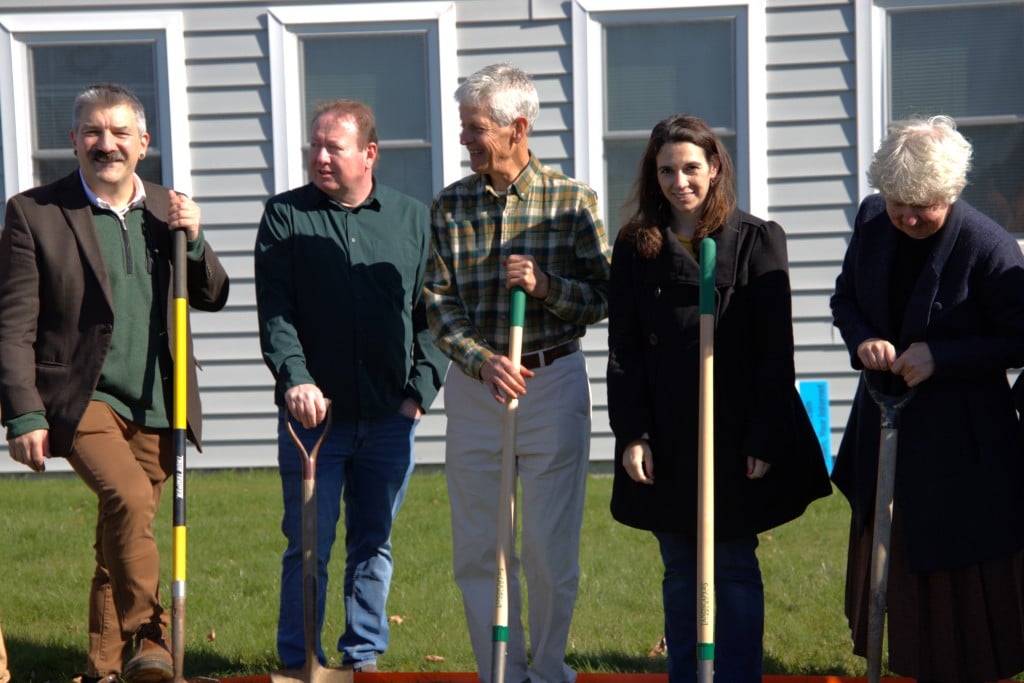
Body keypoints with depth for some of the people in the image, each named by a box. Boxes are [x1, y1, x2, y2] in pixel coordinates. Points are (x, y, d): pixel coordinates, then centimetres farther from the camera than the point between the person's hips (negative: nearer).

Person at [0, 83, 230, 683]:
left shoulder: (167, 211, 10)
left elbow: (214, 298, 14)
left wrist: (193, 238, -5)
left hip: (157, 405, 4)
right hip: (82, 397, -4)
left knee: (120, 536, 10)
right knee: (129, 499, -27)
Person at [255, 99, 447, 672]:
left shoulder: (414, 220, 8)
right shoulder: (285, 216, 4)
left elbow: (434, 317, 9)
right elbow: (274, 312, -4)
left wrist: (420, 392, -1)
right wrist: (295, 378, -17)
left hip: (390, 419, 2)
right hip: (312, 412, -2)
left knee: (375, 545, 10)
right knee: (308, 547, 0)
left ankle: (365, 657, 20)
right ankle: (300, 663, 9)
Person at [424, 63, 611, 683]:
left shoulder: (572, 201, -1)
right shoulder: (449, 206, 5)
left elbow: (602, 300, -1)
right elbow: (439, 305, 1)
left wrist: (544, 285, -19)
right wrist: (483, 361, -15)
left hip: (553, 383, -2)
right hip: (474, 388, 2)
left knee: (550, 549, 0)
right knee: (479, 551, 4)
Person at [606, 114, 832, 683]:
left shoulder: (757, 240, -1)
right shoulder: (636, 247, 6)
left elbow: (775, 351, -5)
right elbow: (624, 351, 4)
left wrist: (765, 439, -10)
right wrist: (632, 434, -5)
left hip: (733, 435, -2)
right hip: (665, 438, 3)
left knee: (733, 568, 2)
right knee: (681, 572, 9)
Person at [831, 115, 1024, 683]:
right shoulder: (872, 219, -3)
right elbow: (845, 299, 11)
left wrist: (940, 357, -22)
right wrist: (863, 340, -11)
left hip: (962, 444, -6)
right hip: (886, 424, 6)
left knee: (960, 578, 2)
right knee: (889, 564, 18)